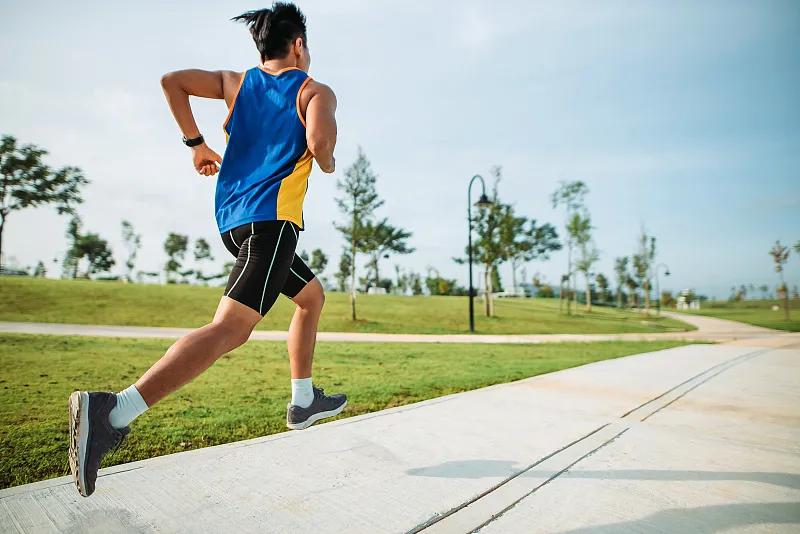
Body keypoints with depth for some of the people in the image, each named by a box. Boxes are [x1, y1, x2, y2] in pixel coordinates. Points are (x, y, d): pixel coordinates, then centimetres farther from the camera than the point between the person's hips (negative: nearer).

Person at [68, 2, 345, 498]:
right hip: (272, 217, -8)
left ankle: (304, 400, 27)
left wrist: (197, 144, 15)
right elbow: (319, 137, -16)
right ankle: (114, 411, -30)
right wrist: (327, 162, 6)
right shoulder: (317, 91, 5)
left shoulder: (237, 82, 21)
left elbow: (172, 81, 10)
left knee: (312, 296, 23)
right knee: (231, 328, -18)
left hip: (233, 218, 8)